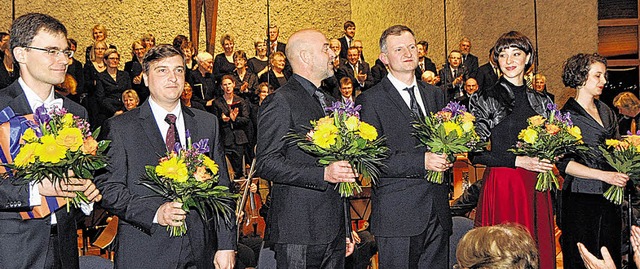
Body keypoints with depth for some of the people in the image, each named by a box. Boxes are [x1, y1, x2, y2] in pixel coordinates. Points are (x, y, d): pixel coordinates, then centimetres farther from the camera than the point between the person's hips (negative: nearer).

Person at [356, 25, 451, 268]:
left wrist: (445, 158, -2)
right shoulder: (369, 101, -5)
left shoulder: (435, 94, 15)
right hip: (397, 215, -5)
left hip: (438, 211, 6)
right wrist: (421, 161, -20)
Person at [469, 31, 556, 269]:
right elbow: (476, 153, -8)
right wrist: (518, 161, -15)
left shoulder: (540, 101, 12)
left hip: (536, 187, 5)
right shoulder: (485, 99, -3)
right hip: (502, 186, -5)